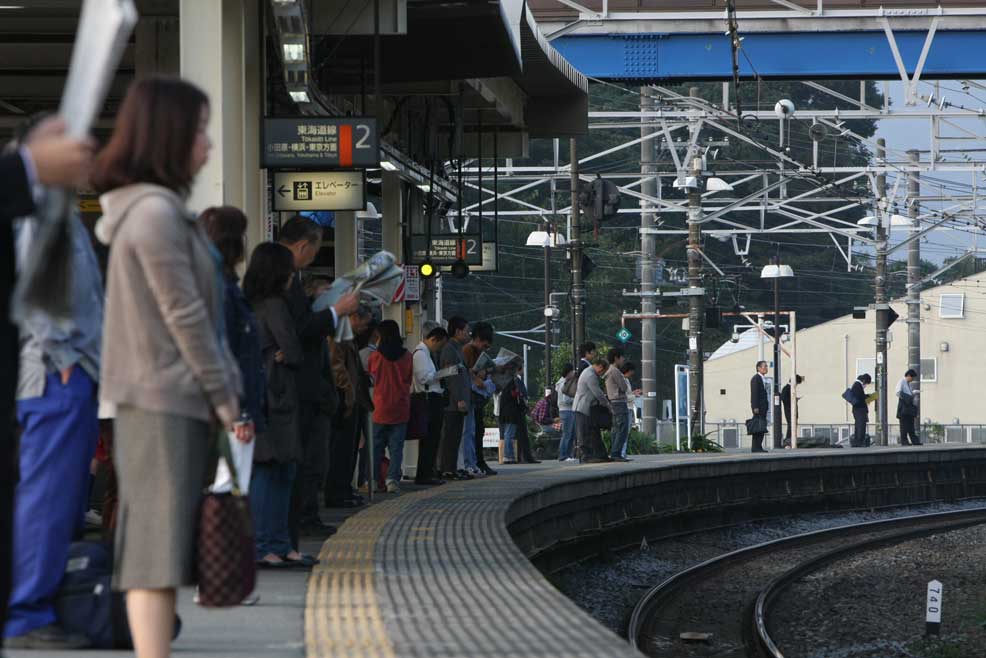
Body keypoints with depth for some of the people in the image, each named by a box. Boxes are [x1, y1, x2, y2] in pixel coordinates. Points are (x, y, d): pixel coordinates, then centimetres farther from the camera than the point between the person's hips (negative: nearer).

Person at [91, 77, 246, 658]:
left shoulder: (152, 208, 16)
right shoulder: (156, 211, -16)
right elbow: (184, 317, -15)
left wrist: (220, 393, 13)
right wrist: (224, 395, -8)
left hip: (161, 398, 10)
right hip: (167, 399, -10)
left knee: (157, 544, 9)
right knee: (158, 544, -12)